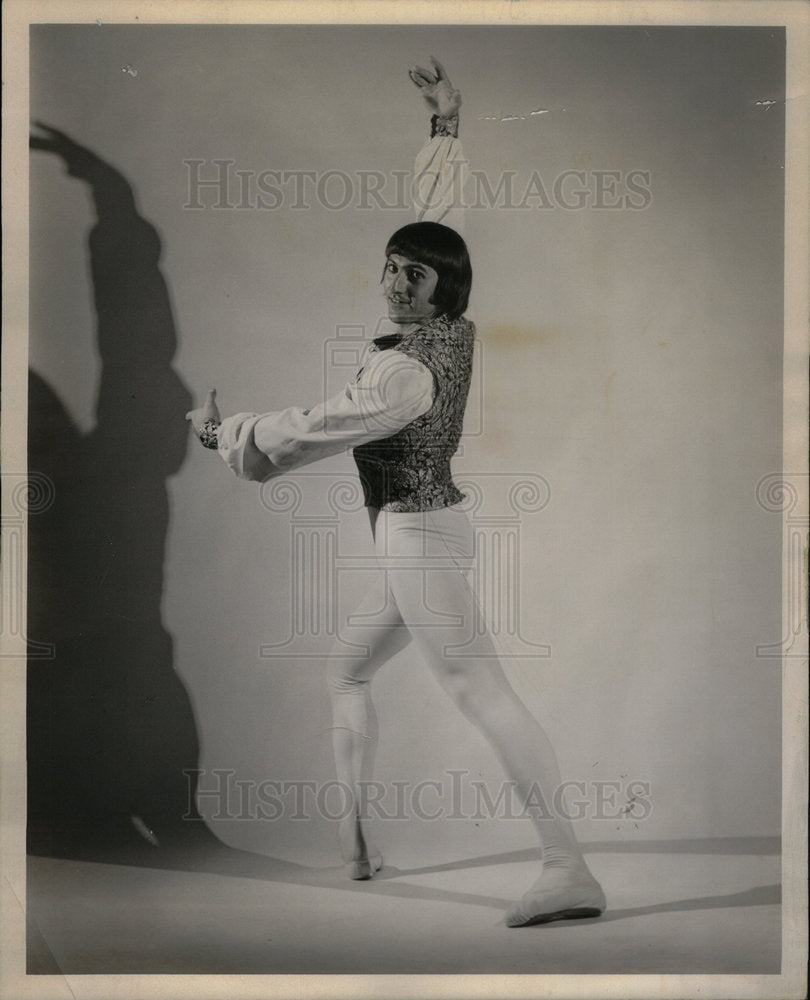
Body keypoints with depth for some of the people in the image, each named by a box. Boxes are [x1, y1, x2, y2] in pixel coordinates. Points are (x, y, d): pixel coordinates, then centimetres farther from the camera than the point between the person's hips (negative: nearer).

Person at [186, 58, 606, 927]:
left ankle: (569, 871, -26)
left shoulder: (406, 368, -22)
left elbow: (311, 431, -16)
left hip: (417, 536, -10)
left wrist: (223, 432, 0)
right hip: (423, 532, 10)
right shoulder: (450, 325, 2)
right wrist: (445, 122, 18)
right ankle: (353, 843, 27)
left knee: (481, 694, -18)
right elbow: (437, 212, 14)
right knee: (346, 672, 22)